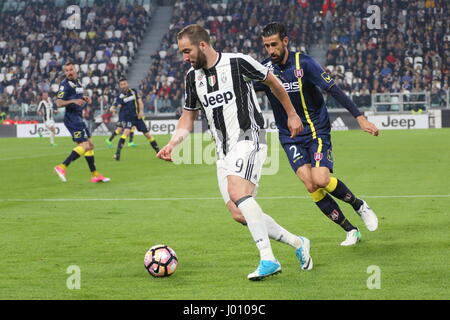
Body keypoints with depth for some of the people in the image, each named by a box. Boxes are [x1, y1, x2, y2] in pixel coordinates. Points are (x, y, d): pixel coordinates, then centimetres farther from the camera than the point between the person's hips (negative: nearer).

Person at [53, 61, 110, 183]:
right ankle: (62, 167, -20)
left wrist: (84, 99, 11)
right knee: (84, 145, -18)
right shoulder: (65, 84, -12)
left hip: (78, 118, 10)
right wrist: (73, 101, -30)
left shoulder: (77, 82, 16)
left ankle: (95, 175, 15)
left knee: (90, 145, 11)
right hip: (72, 118, -10)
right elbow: (59, 103, -18)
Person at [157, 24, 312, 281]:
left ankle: (268, 260, -30)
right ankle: (298, 243, 16)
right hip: (224, 151, 7)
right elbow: (188, 117, 20)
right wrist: (172, 144, 3)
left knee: (237, 192, -30)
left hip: (249, 139, -7)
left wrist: (292, 114, 13)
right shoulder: (193, 77, 11)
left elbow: (272, 82, 5)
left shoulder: (238, 63, -8)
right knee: (241, 215, 0)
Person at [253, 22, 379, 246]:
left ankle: (359, 205, 9)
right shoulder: (264, 69, -3)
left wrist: (360, 118, -20)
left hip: (317, 131, -3)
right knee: (310, 185, -14)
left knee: (321, 180, -21)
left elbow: (334, 90, -14)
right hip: (290, 138, 3)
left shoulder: (304, 63, -13)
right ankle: (350, 231, 0)